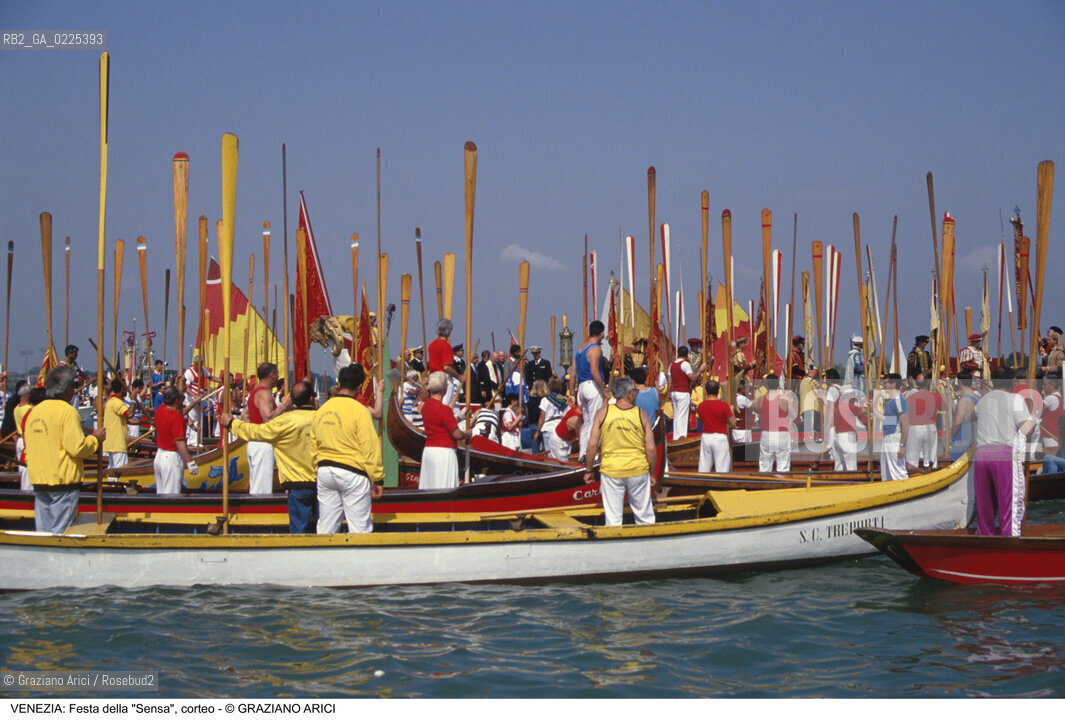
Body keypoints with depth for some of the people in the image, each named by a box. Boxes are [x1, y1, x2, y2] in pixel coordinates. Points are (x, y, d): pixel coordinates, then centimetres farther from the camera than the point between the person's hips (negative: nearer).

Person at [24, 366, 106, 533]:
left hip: (38, 482, 7)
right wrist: (95, 438, -2)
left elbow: (28, 450, 17)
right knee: (60, 533, -4)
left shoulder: (34, 412, 11)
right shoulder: (67, 411, -12)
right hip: (63, 482, -7)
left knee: (43, 531, 10)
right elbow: (77, 448, -18)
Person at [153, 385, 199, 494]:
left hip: (159, 456, 8)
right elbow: (179, 442, -24)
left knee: (160, 493, 16)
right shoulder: (176, 418, -21)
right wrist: (190, 461, -22)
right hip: (172, 459, -8)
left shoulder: (160, 410, 3)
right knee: (171, 494, -4)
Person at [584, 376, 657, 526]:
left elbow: (592, 445, -6)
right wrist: (652, 473, 9)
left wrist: (588, 470, 5)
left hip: (611, 472, 0)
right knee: (644, 517, 12)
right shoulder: (642, 415, -4)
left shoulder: (602, 413, -4)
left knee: (613, 519, 5)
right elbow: (651, 449, -4)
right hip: (639, 471, 0)